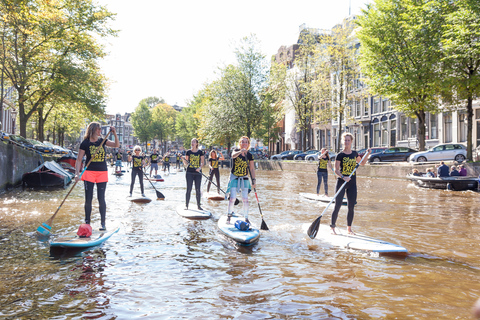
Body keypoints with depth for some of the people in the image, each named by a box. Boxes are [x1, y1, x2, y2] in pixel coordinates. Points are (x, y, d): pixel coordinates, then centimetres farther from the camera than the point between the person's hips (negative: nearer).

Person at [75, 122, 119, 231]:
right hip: (89, 172, -2)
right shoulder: (85, 143, -2)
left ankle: (103, 223, 10)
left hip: (102, 173, 2)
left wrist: (114, 134, -17)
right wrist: (77, 174, -12)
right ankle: (87, 223, 15)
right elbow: (79, 160, -2)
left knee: (101, 199, 1)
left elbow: (117, 145, -3)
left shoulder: (102, 141, 7)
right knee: (88, 199, 1)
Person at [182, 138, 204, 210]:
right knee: (189, 189, -2)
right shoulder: (188, 152, 3)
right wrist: (183, 159, -16)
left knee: (198, 190, 3)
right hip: (189, 172, -1)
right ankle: (186, 205, 7)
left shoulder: (200, 152, 4)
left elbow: (202, 162, 6)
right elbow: (185, 164, 4)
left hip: (198, 173, 1)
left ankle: (198, 205, 13)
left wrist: (200, 167, -12)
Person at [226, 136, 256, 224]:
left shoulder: (250, 155, -1)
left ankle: (246, 218, 10)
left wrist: (254, 180, -5)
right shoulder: (236, 150, -7)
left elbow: (252, 168, 2)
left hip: (244, 178, 2)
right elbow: (233, 155, -32)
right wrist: (241, 151, -51)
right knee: (233, 198, -7)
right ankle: (229, 215, 14)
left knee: (245, 199, -2)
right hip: (234, 177, -2)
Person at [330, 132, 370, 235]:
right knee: (337, 206, -5)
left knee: (351, 207, 7)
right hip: (341, 183, -4)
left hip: (352, 183, 4)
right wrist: (343, 177, -25)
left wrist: (367, 154, 10)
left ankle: (349, 228, 19)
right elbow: (336, 170, -10)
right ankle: (332, 228, 6)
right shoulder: (340, 155, -6)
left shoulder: (354, 153, 9)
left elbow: (362, 163, 24)